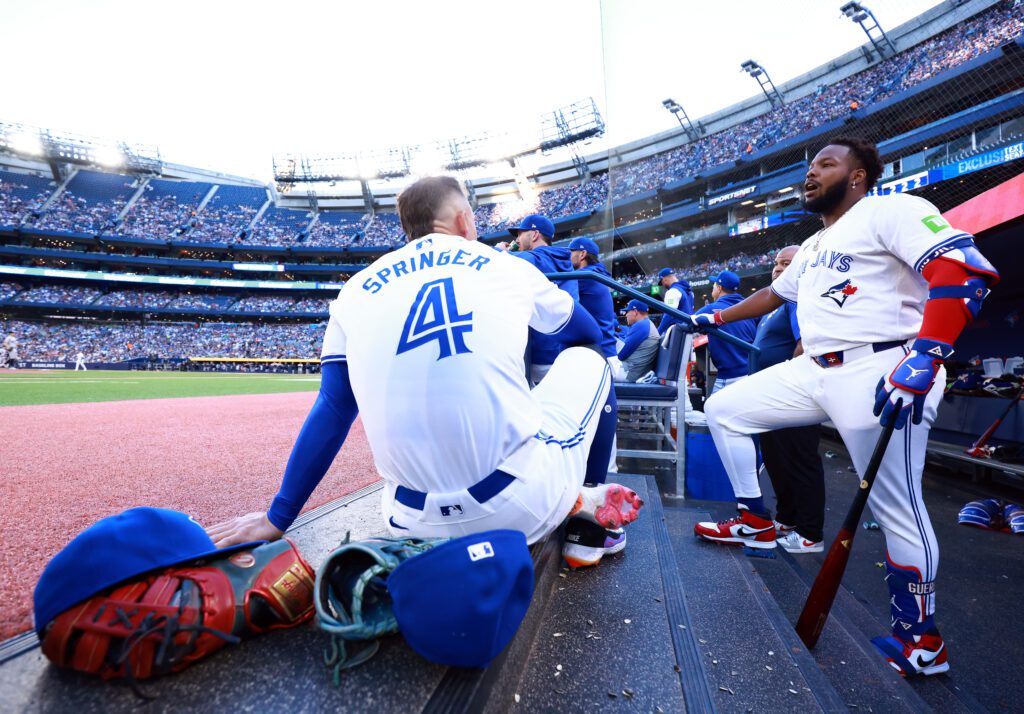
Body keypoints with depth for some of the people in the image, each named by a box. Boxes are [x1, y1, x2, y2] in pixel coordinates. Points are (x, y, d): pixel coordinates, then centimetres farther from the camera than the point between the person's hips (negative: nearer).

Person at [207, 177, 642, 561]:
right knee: (587, 357, 23)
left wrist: (277, 518, 24)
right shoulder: (507, 266, 7)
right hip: (525, 504, -1)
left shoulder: (358, 291, 11)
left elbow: (331, 414, 12)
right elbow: (588, 333, 24)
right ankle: (587, 504, 21)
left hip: (418, 528, 2)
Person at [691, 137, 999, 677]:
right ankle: (755, 523, 17)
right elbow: (773, 294, 34)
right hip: (814, 371, 9)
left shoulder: (890, 210, -4)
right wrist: (714, 319, 33)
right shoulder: (813, 246, 23)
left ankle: (921, 638, 17)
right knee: (723, 409, 6)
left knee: (894, 507, -5)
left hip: (881, 372, -8)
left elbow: (967, 271, -16)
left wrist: (924, 356, -26)